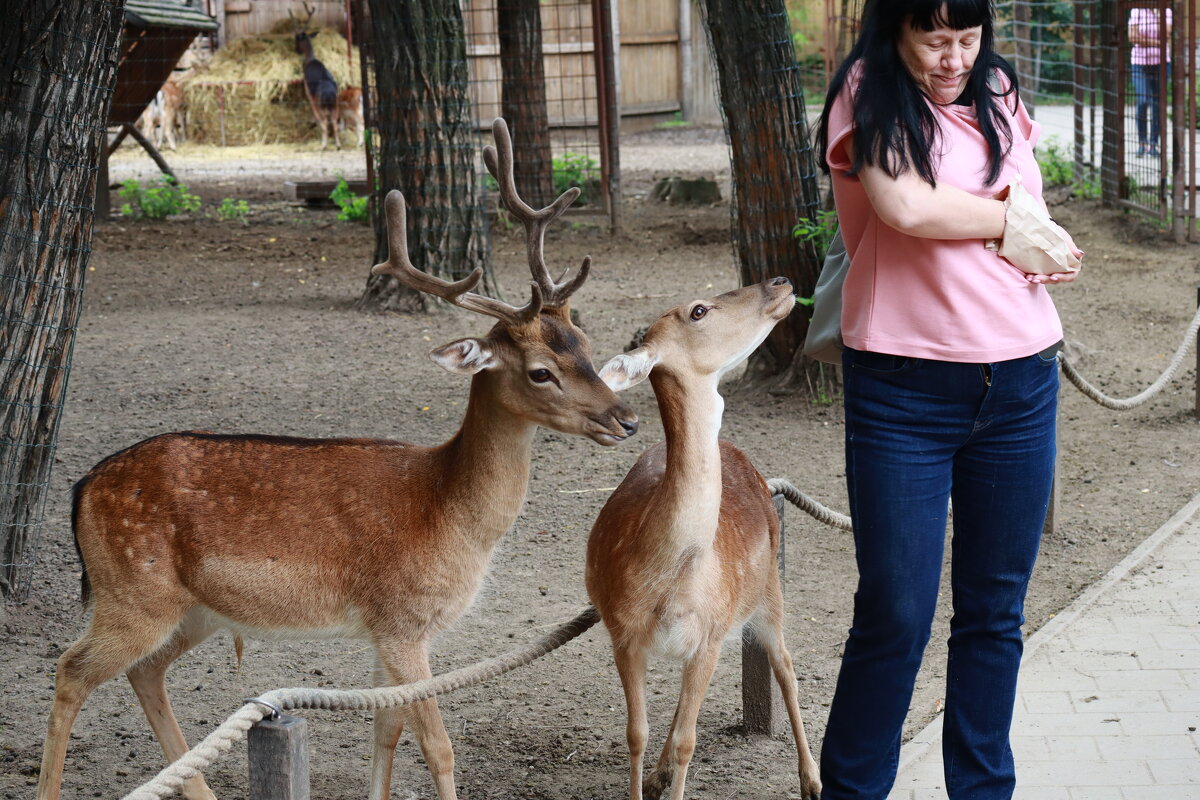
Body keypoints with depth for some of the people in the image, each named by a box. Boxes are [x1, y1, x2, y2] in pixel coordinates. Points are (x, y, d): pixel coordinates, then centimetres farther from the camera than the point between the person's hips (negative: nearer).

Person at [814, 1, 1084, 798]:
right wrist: (1012, 221, -5)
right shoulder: (868, 94, -4)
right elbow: (906, 206, -20)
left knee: (996, 611, 11)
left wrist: (1040, 243, -8)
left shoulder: (1000, 96, 12)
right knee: (895, 616, -2)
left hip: (1020, 382, 5)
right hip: (904, 394, -5)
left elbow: (1036, 216, 15)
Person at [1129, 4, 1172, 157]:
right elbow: (1133, 37, -10)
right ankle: (1142, 141, 5)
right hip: (1140, 62, -2)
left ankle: (1153, 144, 10)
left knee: (1158, 105, 2)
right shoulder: (1136, 12, -3)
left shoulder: (1166, 12, 2)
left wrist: (1159, 16, -16)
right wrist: (1157, 42, -12)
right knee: (1142, 102, -12)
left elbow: (1166, 35, -11)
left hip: (1161, 62, 2)